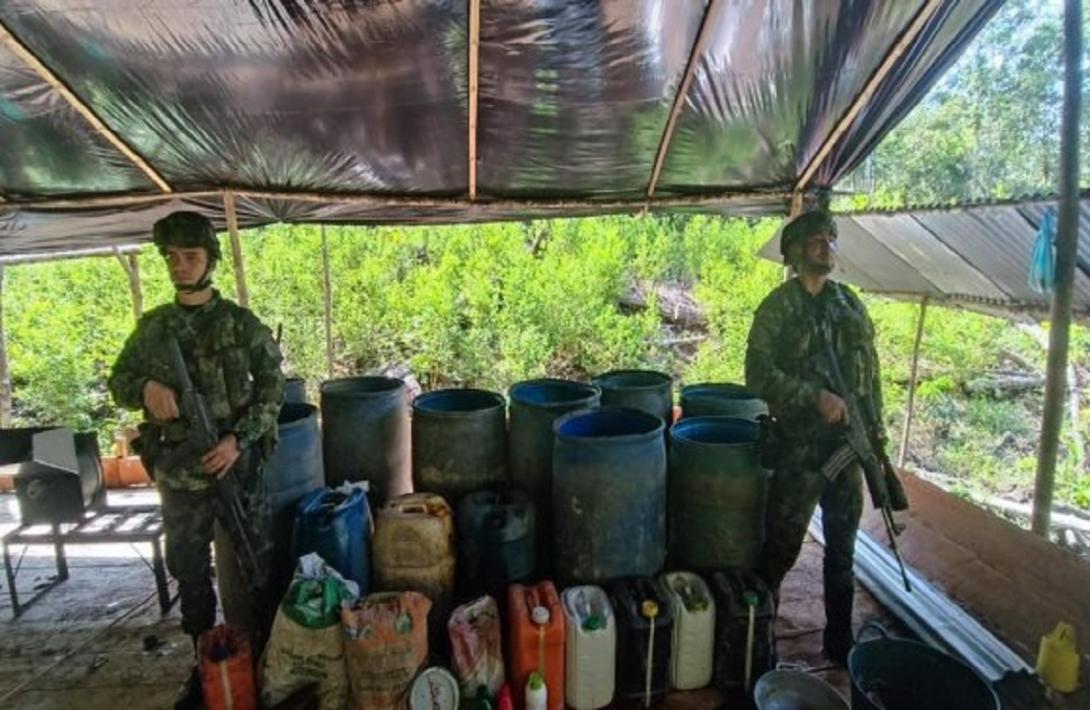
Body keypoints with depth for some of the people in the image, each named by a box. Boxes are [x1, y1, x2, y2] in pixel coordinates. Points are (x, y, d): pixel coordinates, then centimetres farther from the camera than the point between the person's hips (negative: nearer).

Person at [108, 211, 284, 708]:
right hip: (176, 472, 3)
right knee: (189, 571, 15)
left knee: (257, 565, 8)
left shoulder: (241, 323, -5)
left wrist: (239, 439, -17)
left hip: (237, 467, -3)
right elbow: (118, 382, 11)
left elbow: (272, 386, -6)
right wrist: (145, 387, -14)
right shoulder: (151, 326, 5)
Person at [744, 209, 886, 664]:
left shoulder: (850, 303, 10)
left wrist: (876, 426, 9)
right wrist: (816, 397, -21)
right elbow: (759, 375, -14)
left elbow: (870, 370, 14)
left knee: (842, 547, 16)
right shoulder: (778, 307, -7)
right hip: (801, 444, -5)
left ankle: (839, 640, 32)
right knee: (782, 544, 2)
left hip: (849, 442, 6)